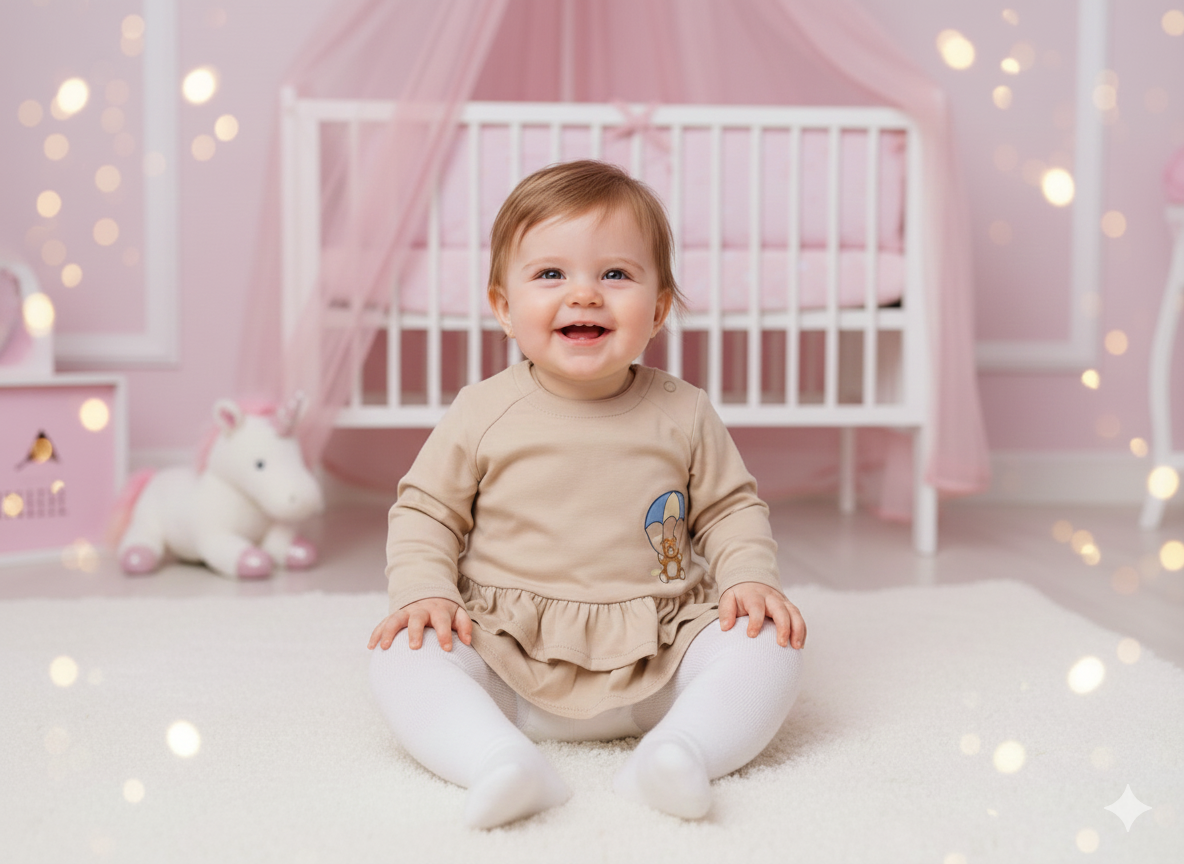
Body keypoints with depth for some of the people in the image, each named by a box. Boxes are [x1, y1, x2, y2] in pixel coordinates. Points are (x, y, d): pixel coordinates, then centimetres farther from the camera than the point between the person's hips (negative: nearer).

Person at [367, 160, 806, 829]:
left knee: (772, 646, -19)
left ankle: (680, 751, -36)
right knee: (404, 657, -23)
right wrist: (424, 590, -10)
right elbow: (425, 511, 7)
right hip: (507, 659, 0)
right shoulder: (483, 414, -2)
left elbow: (731, 506, 12)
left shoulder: (684, 415, 1)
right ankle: (503, 765, -41)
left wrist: (750, 577, -6)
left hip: (659, 659, 1)